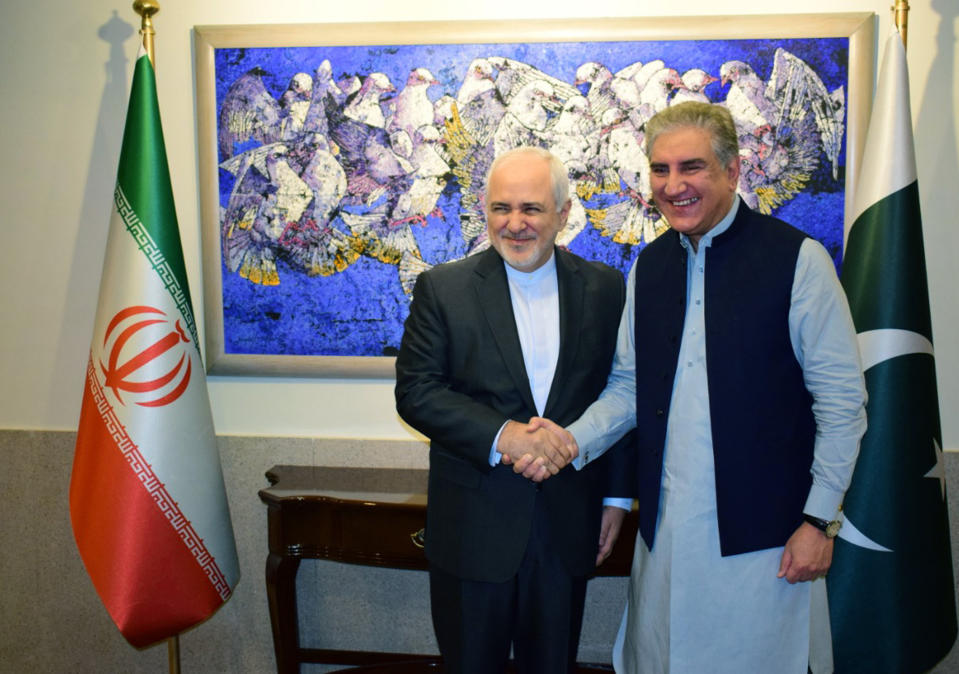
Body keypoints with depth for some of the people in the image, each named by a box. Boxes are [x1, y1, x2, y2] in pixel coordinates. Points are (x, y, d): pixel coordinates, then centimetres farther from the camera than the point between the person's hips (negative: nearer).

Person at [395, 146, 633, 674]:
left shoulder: (604, 288, 1)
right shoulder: (442, 288, -5)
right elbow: (415, 391, -10)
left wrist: (616, 493, 6)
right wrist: (502, 436, -23)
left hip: (569, 526, 2)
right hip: (473, 526, -1)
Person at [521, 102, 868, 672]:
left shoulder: (798, 259, -9)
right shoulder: (649, 267, 6)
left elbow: (842, 400, -7)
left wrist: (820, 520, -8)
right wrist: (570, 441, -6)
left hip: (761, 534, -4)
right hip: (665, 527, 5)